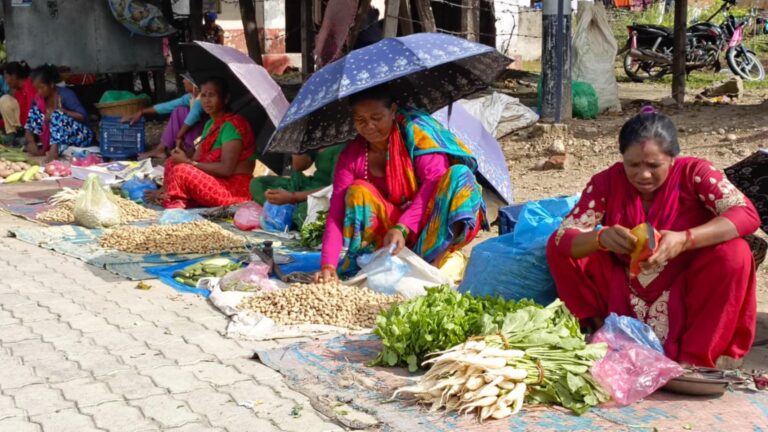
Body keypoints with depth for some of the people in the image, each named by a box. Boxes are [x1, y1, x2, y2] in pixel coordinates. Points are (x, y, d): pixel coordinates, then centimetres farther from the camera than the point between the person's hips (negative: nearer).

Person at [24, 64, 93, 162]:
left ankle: (54, 150, -42)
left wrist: (60, 111, -26)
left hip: (80, 136, -6)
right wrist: (31, 141, -23)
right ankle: (44, 147, -20)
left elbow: (83, 117, -24)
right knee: (35, 110, -8)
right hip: (56, 136, 6)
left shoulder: (66, 94, -17)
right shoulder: (38, 99, 0)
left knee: (57, 115, -30)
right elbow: (29, 125, -5)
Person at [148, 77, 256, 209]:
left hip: (235, 190, -9)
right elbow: (197, 159, 10)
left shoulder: (232, 125, -16)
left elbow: (226, 169, -21)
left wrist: (188, 162, -17)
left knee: (182, 170, -24)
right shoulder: (210, 124, 13)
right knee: (172, 162, 3)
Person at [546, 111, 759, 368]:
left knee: (734, 253, -29)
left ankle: (692, 360, -22)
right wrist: (601, 237, -42)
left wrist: (685, 240, -45)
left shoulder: (694, 173, -15)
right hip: (622, 299, 2)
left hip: (684, 297, -1)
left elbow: (747, 214, -29)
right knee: (558, 250, -14)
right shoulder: (607, 182, -11)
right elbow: (562, 238, -19)